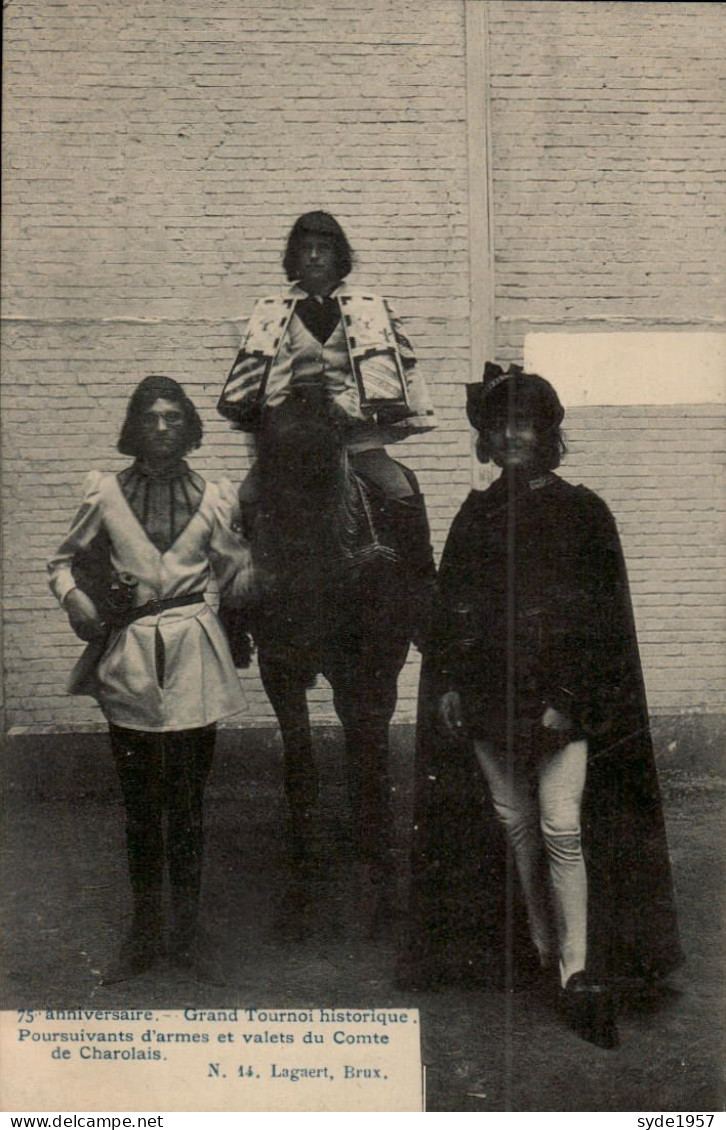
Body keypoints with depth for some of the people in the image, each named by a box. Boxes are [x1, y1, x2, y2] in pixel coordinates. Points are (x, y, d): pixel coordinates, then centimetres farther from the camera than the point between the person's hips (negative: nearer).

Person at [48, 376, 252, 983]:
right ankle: (143, 935, 25)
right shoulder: (106, 492, 2)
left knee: (188, 806, 7)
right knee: (139, 808, 10)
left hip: (194, 656, 0)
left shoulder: (215, 497, 4)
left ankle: (186, 933, 23)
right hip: (129, 659, 0)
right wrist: (76, 600, -7)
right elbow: (64, 561, 12)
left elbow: (237, 579, 9)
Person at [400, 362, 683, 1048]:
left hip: (561, 695, -4)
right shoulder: (475, 516, 11)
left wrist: (571, 697, -12)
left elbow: (603, 614, -3)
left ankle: (578, 973, -1)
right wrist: (447, 685, 2)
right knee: (514, 822, 9)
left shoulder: (582, 512, 1)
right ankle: (541, 946, 25)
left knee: (561, 824, -10)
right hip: (487, 695, 4)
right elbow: (449, 606, 12)